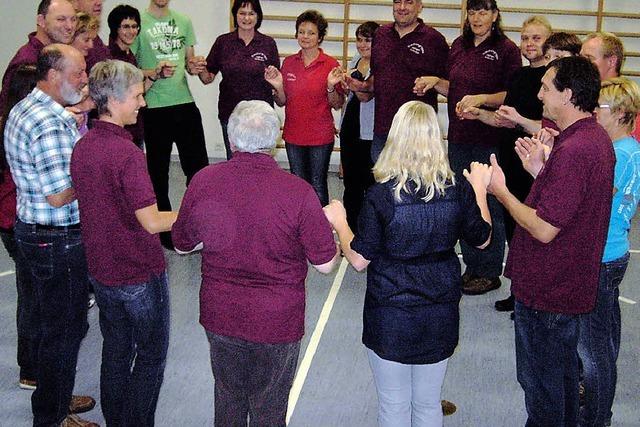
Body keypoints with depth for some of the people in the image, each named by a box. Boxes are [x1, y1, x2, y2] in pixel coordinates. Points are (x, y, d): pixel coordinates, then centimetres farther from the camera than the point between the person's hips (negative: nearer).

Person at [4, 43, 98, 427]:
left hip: (36, 231, 11)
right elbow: (59, 195, -28)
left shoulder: (25, 109, 8)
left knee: (57, 322, 23)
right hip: (58, 241, -10)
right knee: (66, 328, 4)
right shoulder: (49, 125, -26)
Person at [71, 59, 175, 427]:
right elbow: (151, 221, -25)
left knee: (116, 350, 21)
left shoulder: (82, 148, 1)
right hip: (140, 273, -7)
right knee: (151, 355, 11)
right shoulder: (127, 154, -25)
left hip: (101, 270, 8)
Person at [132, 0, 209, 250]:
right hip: (155, 107, -3)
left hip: (186, 103, 4)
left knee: (198, 166, 6)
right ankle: (166, 231, 20)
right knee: (158, 171, 8)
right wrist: (155, 73, -19)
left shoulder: (183, 21, 10)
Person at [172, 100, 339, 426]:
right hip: (277, 323, -3)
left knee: (228, 399, 25)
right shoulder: (298, 192, -23)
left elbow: (182, 244, 3)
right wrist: (331, 221, 5)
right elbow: (325, 264, -13)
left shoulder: (203, 181, -13)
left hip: (219, 315, 3)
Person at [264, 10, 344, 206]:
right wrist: (278, 86, -9)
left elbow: (337, 105, -4)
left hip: (320, 136, -4)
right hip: (293, 134, 4)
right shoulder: (288, 63, 4)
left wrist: (331, 86, -21)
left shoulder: (331, 65, -7)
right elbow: (282, 102, 10)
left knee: (317, 185, 2)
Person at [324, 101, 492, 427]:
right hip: (440, 317, 3)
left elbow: (359, 260, -14)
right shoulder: (458, 191, -10)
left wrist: (338, 222, 4)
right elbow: (482, 240, 7)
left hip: (389, 320, -3)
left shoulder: (381, 195, -20)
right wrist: (480, 189, 20)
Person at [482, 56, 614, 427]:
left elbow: (544, 229, -27)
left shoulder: (573, 150, -28)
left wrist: (501, 191, -16)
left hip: (546, 291, -10)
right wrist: (539, 170, 3)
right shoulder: (597, 139, 5)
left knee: (540, 381, 8)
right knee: (563, 369, 26)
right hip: (572, 284, 10)